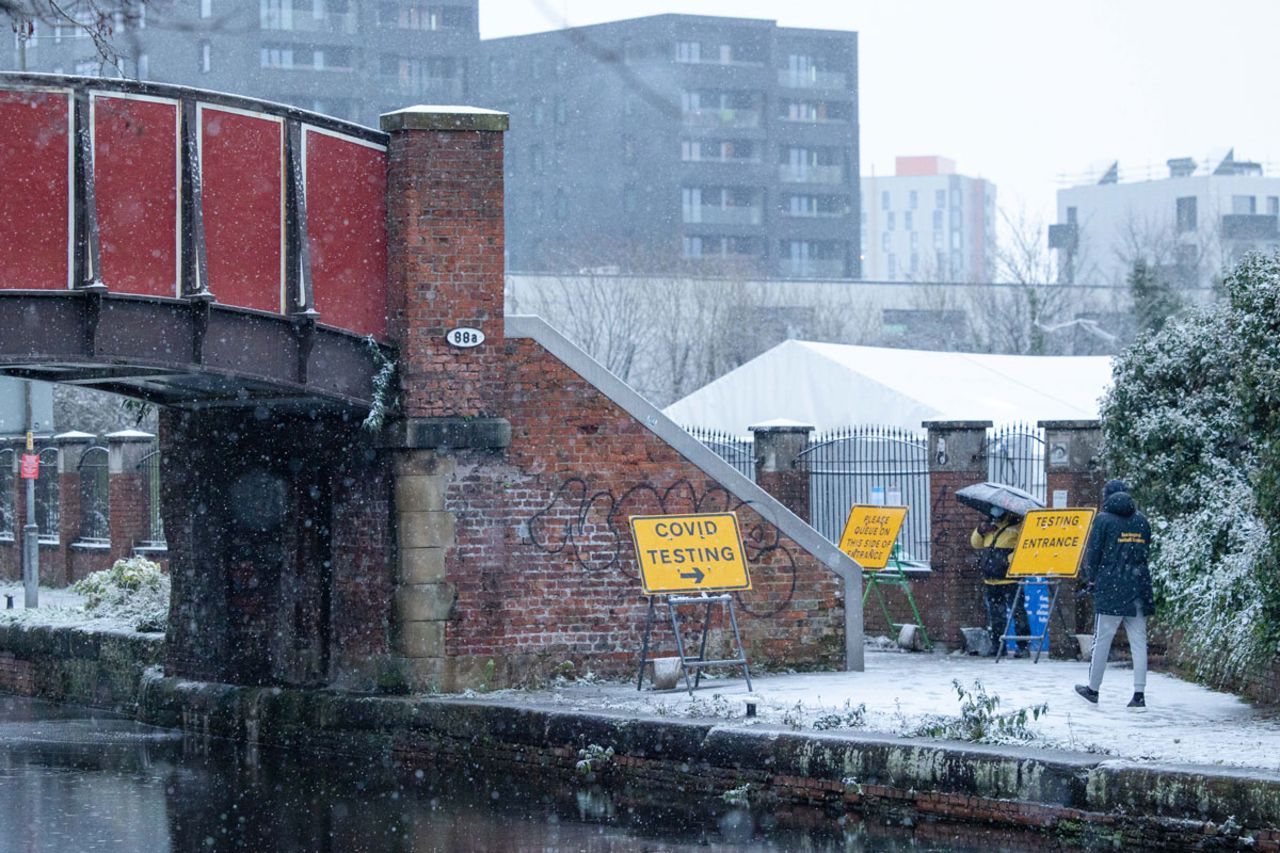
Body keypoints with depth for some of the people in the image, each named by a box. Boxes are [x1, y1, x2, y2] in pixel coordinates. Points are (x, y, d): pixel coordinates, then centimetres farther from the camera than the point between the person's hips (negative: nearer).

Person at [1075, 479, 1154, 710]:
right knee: (1138, 642, 2)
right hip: (1138, 588, 4)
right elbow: (1147, 551, 13)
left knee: (1102, 639, 4)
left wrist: (1091, 579, 10)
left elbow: (1092, 552, -3)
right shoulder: (1141, 521, 9)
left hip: (1110, 589, -4)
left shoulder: (1103, 520, -4)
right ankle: (1139, 694, -2)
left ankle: (1093, 688, 12)